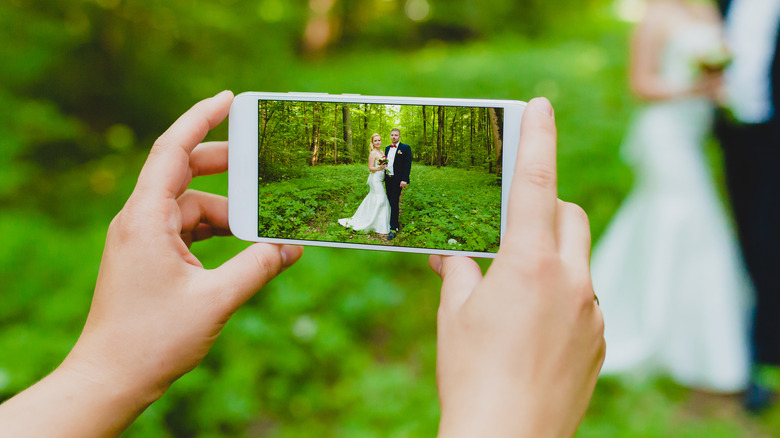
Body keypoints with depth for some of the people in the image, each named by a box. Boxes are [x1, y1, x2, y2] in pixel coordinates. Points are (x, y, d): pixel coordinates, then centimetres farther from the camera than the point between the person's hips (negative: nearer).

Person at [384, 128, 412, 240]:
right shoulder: (387, 148, 15)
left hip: (398, 180, -7)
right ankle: (394, 223, 21)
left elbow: (408, 164, -10)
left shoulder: (405, 148, -5)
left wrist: (404, 179, -17)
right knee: (390, 202, 10)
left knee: (394, 202, -12)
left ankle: (394, 229, -12)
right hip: (388, 179, 7)